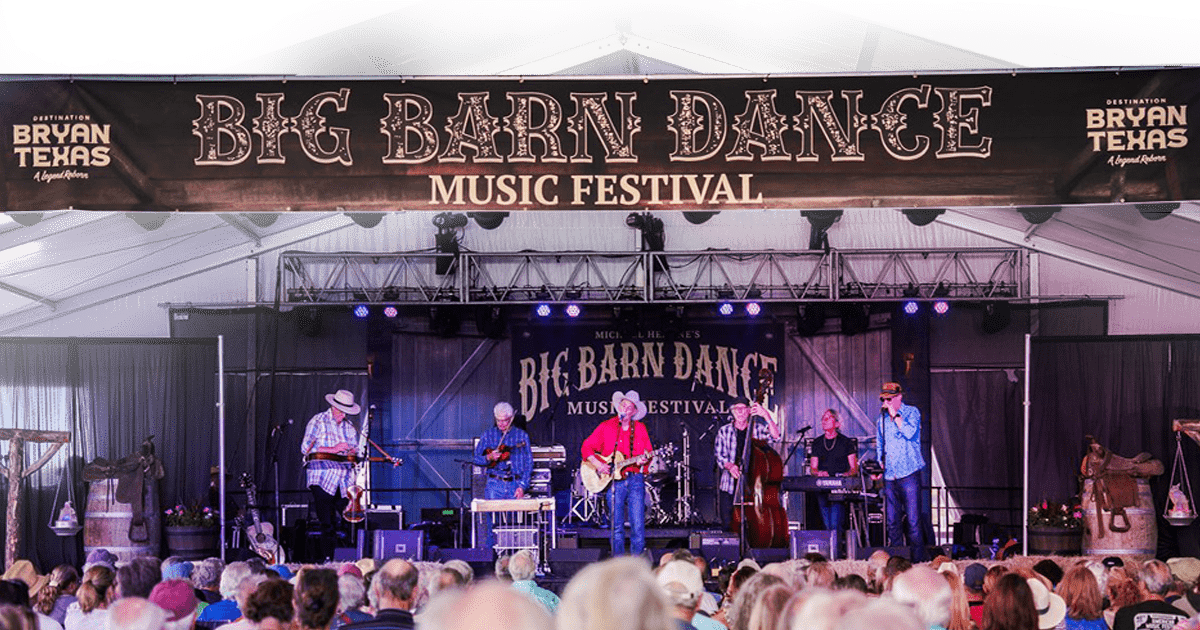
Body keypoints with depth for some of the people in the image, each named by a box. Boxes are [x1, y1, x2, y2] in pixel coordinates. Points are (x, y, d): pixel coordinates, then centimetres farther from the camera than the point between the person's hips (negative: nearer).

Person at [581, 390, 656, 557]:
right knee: (617, 525, 1)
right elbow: (586, 447, 6)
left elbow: (649, 452, 13)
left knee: (638, 524, -6)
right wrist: (598, 465, -8)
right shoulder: (606, 427, 6)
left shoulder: (640, 429, 12)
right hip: (614, 480, -1)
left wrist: (645, 458, -10)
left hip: (635, 479, 1)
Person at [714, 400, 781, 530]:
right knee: (728, 525, -3)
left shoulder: (758, 429, 6)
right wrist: (729, 466, -19)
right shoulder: (723, 431, 7)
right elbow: (720, 457, 2)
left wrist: (766, 416, -20)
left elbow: (775, 436, -10)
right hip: (729, 486, 1)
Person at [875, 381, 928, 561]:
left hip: (909, 474, -5)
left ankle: (919, 558, -4)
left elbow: (910, 432, -18)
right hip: (889, 476, 5)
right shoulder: (882, 418, 16)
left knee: (913, 520, -8)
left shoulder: (911, 412, 1)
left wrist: (895, 414, -11)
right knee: (892, 521, 4)